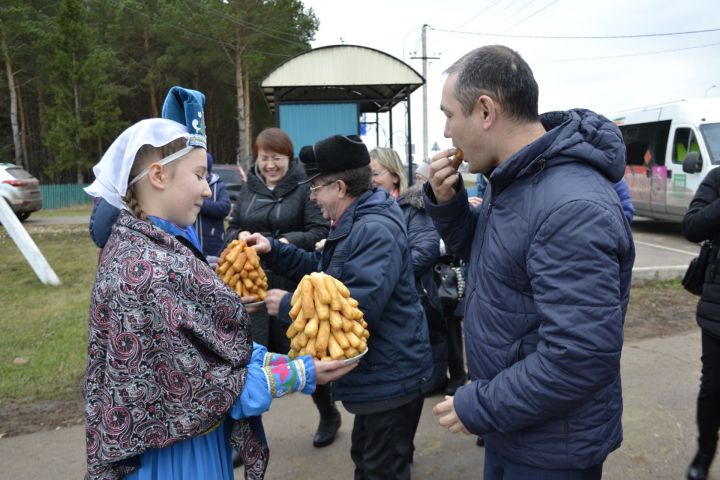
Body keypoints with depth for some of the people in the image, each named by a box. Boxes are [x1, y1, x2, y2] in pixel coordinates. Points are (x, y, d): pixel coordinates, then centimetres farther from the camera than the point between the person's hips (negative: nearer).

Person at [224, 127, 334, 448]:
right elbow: (232, 227, 14)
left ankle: (329, 415, 34)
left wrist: (288, 241, -28)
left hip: (294, 286, -4)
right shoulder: (249, 188, 10)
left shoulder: (304, 187, -6)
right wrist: (240, 236, -9)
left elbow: (321, 232, -12)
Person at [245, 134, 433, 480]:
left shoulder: (376, 230, -26)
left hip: (391, 378, -11)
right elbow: (321, 271, 18)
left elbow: (360, 307, -34)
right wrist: (273, 250, 5)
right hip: (376, 374, 11)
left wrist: (288, 306, -23)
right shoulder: (354, 226, 11)